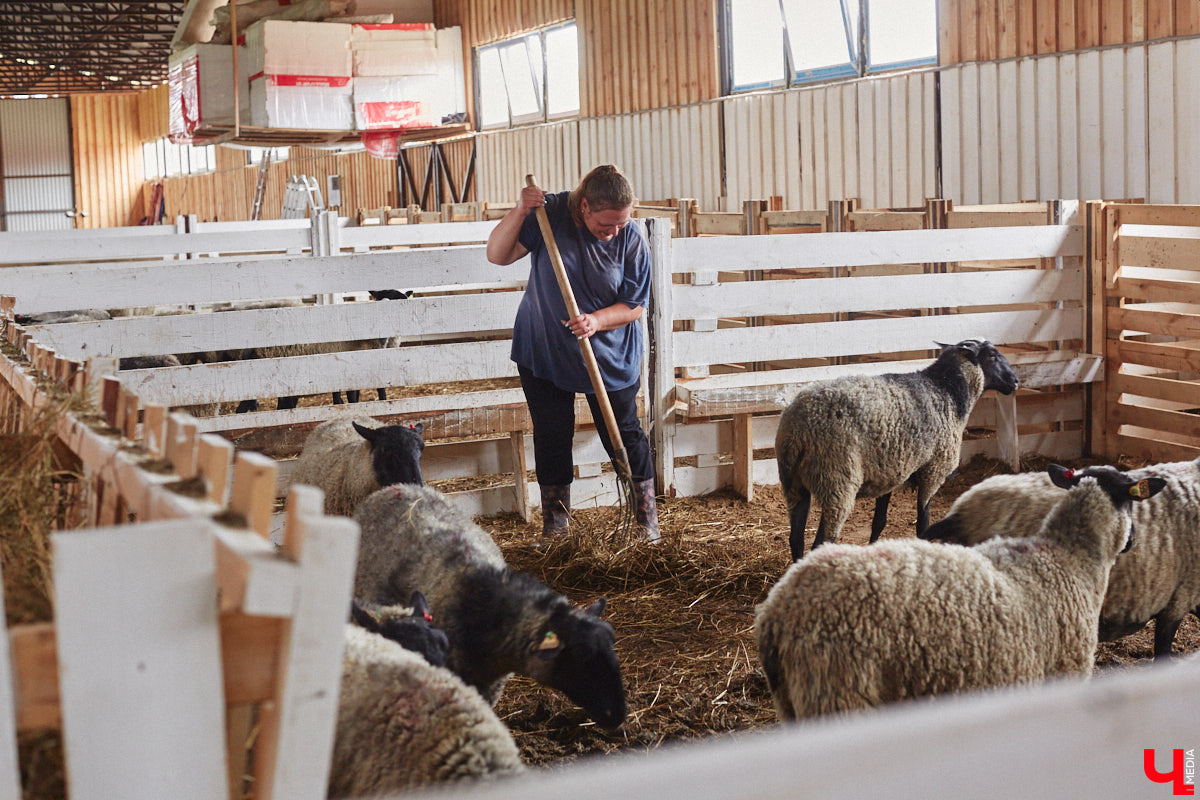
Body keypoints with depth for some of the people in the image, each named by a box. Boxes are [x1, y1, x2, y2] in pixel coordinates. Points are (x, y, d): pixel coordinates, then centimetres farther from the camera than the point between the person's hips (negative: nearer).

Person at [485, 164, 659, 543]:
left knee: (624, 435, 3)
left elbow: (635, 305, -7)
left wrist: (597, 320, -26)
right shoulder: (550, 213, -13)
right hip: (543, 351, 1)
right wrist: (519, 213, -27)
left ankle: (647, 522, 17)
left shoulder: (631, 240, -13)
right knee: (551, 437, 6)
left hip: (610, 356, 0)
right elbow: (497, 254, -11)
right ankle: (555, 528, 19)